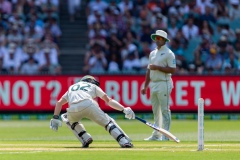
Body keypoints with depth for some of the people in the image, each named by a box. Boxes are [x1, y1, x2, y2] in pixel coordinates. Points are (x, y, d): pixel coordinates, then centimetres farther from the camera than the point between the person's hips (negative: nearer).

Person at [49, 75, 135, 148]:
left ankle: (85, 139, 16)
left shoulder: (72, 87, 40)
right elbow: (108, 100, 22)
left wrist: (55, 118, 27)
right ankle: (124, 141, -15)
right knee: (107, 122, 8)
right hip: (88, 105, -2)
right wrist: (124, 109, 18)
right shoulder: (93, 86, 33)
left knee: (67, 118, 35)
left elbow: (59, 102, 30)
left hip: (72, 109, 2)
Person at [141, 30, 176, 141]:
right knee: (156, 110, 10)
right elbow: (149, 70, 21)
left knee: (164, 110, -7)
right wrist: (145, 86, 17)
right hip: (153, 84, 8)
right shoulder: (152, 53, 18)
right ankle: (156, 134, 14)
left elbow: (172, 70, -14)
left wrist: (158, 67, -17)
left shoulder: (168, 53, -5)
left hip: (163, 84, -8)